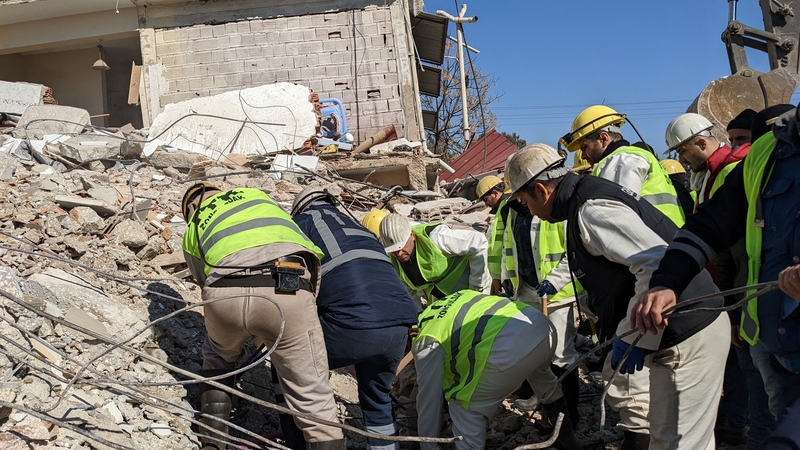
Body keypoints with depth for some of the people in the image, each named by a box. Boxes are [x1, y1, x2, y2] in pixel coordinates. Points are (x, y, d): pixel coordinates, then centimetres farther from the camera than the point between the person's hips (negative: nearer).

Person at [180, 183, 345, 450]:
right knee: (312, 398, 9)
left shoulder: (192, 231, 33)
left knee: (217, 357, 36)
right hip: (286, 293, -1)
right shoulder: (255, 195, 36)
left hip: (224, 295, 2)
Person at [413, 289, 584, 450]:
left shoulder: (427, 343, 10)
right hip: (543, 326, 9)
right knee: (544, 381, 41)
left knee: (464, 408, 11)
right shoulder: (459, 297, 29)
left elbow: (429, 399, 10)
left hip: (511, 347, -9)